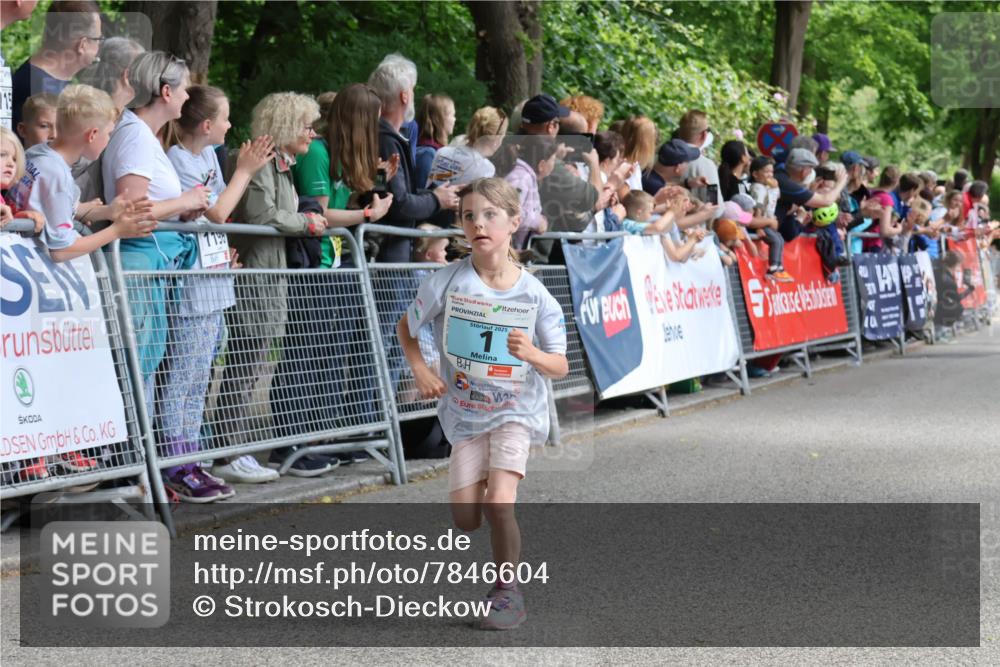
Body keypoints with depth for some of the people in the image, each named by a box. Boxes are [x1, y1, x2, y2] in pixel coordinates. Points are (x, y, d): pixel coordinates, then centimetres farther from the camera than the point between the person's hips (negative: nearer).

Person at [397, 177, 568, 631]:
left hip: (516, 409, -2)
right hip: (464, 411, 2)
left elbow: (561, 368, -9)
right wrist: (420, 370, -12)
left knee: (498, 505, -19)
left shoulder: (533, 295, -14)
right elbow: (406, 327, 3)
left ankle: (508, 590, 3)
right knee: (466, 519, 0)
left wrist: (531, 354, -29)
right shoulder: (447, 282, -13)